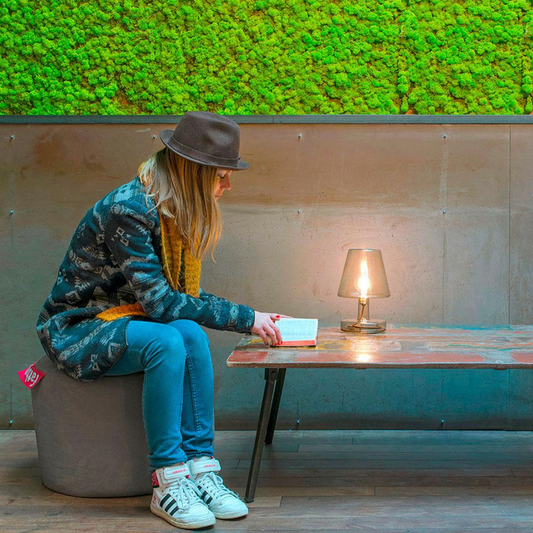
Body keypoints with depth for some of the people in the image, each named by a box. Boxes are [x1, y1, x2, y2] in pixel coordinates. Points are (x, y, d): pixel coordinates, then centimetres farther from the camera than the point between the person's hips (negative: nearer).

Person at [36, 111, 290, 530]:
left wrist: (250, 317, -8)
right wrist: (243, 318, -24)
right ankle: (168, 482, -28)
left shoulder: (177, 213, 1)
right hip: (77, 331, -7)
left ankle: (200, 468, -24)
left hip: (125, 319, 7)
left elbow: (187, 294, 7)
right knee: (167, 342, -34)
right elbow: (158, 301, -28)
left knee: (191, 333, -26)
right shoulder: (127, 209, -25)